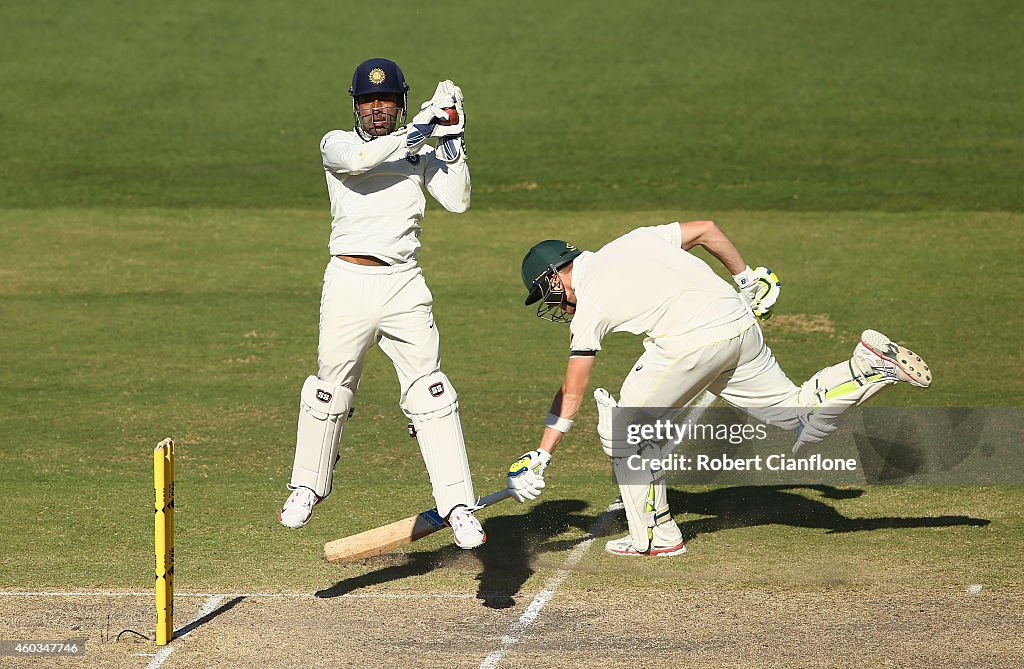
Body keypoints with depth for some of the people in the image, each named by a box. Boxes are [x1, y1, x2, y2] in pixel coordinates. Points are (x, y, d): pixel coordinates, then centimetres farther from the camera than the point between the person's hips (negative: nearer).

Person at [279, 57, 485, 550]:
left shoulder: (421, 153, 13)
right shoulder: (336, 144, 5)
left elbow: (457, 201, 0)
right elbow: (359, 161, -19)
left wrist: (450, 141, -6)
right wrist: (420, 130, -18)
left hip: (404, 284, 1)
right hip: (348, 282, -1)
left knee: (430, 393, -7)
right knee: (331, 389, 5)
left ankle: (457, 504, -9)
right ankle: (308, 488, 25)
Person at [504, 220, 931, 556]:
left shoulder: (590, 304, 7)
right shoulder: (633, 242, 23)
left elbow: (572, 393, 6)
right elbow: (705, 229, 21)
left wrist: (540, 457, 9)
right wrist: (748, 280, 31)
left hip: (689, 342, -7)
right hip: (740, 323, 7)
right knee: (799, 415, 15)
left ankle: (656, 535, 11)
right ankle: (871, 366, -6)